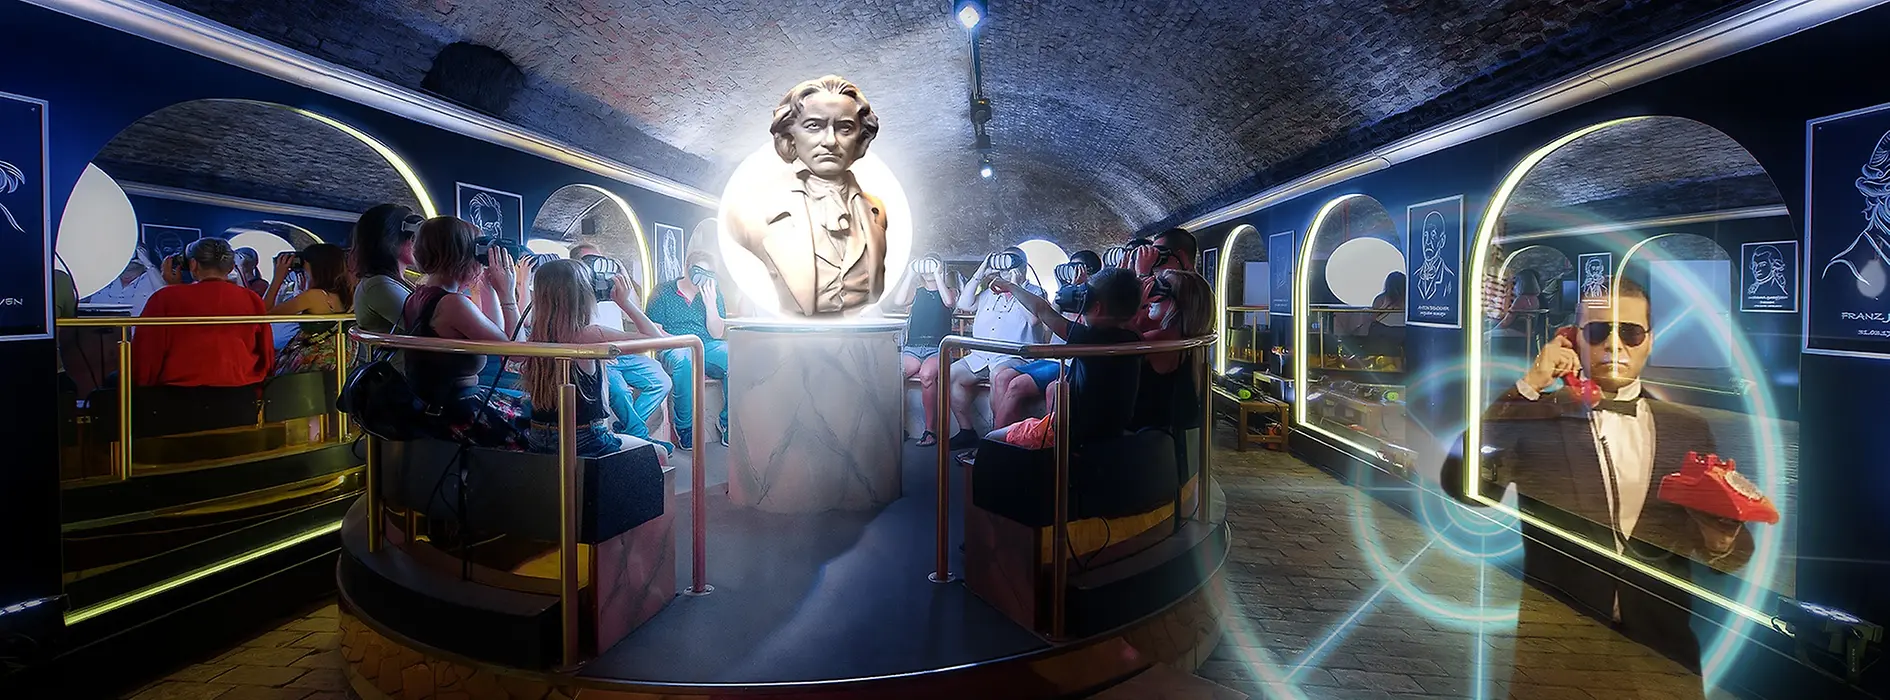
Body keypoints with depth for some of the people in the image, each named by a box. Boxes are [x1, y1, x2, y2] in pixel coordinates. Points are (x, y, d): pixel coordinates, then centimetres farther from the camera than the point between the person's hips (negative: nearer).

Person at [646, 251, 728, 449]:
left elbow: (717, 334, 5)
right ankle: (684, 426, -26)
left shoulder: (714, 293, 12)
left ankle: (727, 422, -15)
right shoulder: (663, 292, 5)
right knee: (683, 359, -40)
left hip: (707, 347, 3)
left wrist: (710, 304, -9)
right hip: (673, 349, -3)